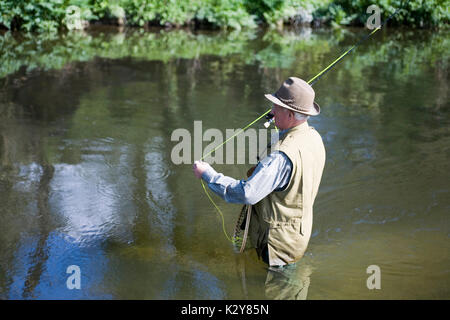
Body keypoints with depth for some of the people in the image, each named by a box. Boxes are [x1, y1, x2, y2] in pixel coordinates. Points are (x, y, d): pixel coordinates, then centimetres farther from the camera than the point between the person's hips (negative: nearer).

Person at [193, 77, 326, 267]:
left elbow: (248, 194, -36)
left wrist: (208, 174, -26)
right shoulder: (314, 137, -1)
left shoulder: (283, 155, -32)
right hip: (299, 234, 9)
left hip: (279, 243, -9)